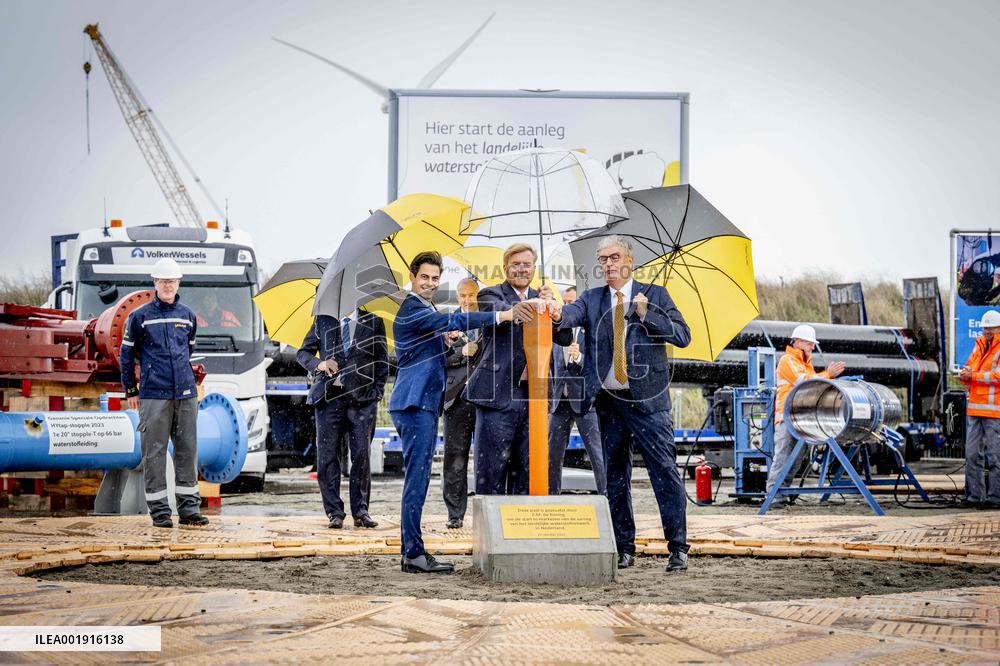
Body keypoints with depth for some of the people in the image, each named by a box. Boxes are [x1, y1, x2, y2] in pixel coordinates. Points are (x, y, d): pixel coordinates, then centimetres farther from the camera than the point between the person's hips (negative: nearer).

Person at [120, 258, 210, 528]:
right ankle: (159, 509, 2)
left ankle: (188, 508, 11)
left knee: (188, 448, 5)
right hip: (153, 395, -4)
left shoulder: (187, 315, 12)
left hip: (186, 394, 4)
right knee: (155, 451, -2)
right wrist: (130, 391, 6)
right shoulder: (140, 316, 1)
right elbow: (126, 354, 6)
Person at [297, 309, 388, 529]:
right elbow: (303, 353, 14)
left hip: (362, 397, -1)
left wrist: (377, 391, 0)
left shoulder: (373, 321, 9)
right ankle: (334, 512, 5)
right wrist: (318, 364, -7)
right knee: (327, 455, -2)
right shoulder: (323, 320, 11)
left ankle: (360, 511, 5)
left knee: (362, 455, -4)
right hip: (329, 396, 1)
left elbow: (382, 360, 11)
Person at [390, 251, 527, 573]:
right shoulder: (412, 309, -13)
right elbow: (453, 320, -27)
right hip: (415, 404, -11)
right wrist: (502, 316, -33)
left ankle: (412, 551, 13)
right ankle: (413, 553, -11)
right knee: (417, 478, -11)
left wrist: (444, 339, 15)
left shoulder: (421, 311, 22)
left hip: (422, 404, 11)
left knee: (417, 479, 10)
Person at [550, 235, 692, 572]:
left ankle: (678, 547, -4)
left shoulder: (654, 295, 6)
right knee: (615, 475, 8)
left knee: (665, 471, -7)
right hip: (609, 401, 3)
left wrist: (646, 314, -12)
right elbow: (574, 314, -10)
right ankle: (624, 548, 15)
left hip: (647, 399, -3)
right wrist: (559, 315, -34)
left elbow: (683, 336, -1)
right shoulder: (592, 299, 11)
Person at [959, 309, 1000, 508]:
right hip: (975, 408, 7)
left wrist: (973, 375, -14)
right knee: (972, 454, 6)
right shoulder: (979, 345, 17)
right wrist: (965, 374, -7)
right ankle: (975, 495, 10)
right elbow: (969, 369, 16)